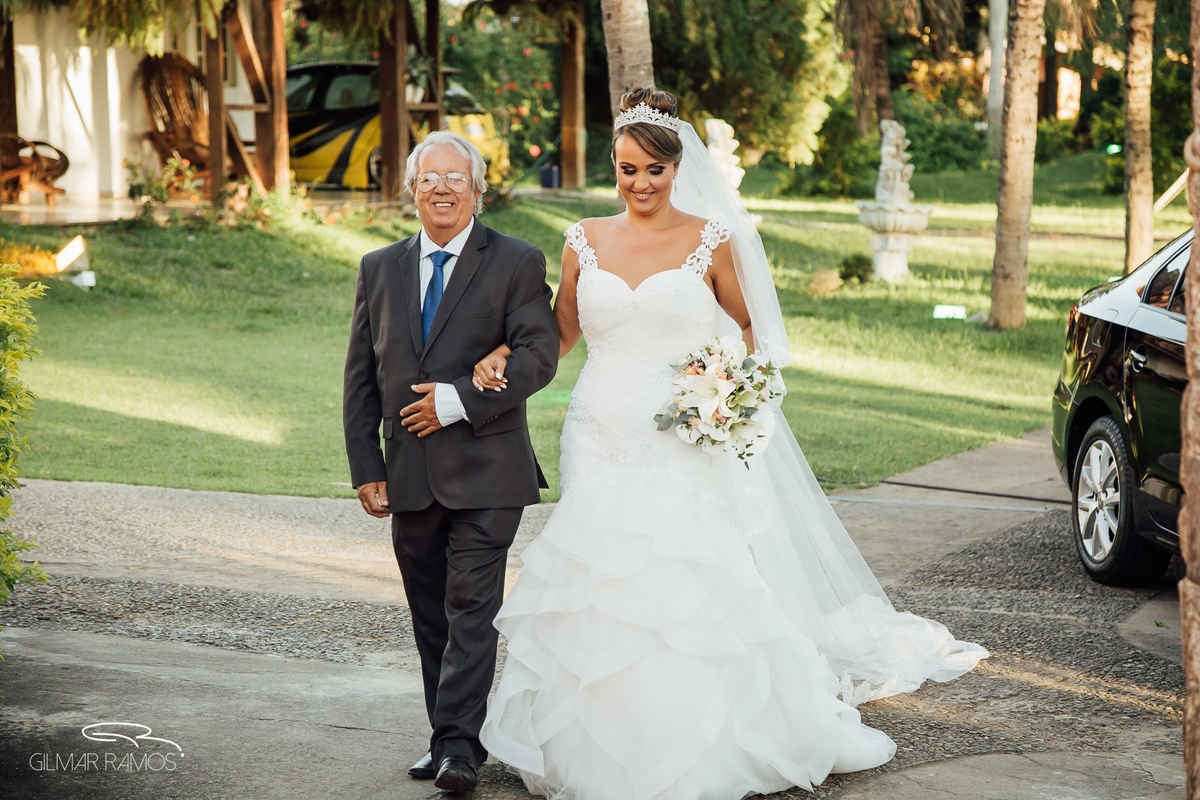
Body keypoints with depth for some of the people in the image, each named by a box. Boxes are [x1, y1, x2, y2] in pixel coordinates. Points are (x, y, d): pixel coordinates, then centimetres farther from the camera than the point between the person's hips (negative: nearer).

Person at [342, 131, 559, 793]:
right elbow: (360, 377, 11)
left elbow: (539, 353, -11)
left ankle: (459, 745, -7)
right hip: (409, 476, 4)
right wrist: (366, 467, 4)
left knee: (471, 607, -8)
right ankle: (446, 738, 19)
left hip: (485, 470, -4)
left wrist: (459, 400, -17)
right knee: (430, 614, 10)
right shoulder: (379, 269, 11)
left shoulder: (517, 262, -1)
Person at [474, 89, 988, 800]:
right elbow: (561, 334, 15)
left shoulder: (712, 242, 0)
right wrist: (505, 358, -3)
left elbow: (746, 328, 12)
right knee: (600, 600, 2)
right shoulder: (586, 242, 7)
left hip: (685, 449, -2)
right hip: (604, 444, 3)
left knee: (689, 597, -5)